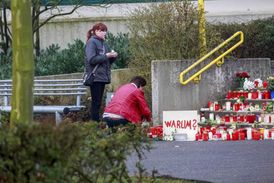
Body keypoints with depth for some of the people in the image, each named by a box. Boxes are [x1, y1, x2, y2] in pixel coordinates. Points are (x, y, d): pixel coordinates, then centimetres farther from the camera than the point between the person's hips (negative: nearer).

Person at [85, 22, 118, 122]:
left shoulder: (103, 43, 18)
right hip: (95, 76, -8)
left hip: (102, 76, 8)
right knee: (96, 102, -8)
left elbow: (108, 61, 21)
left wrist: (113, 56, 1)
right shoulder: (91, 42, -7)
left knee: (98, 102, 9)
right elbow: (92, 59, -17)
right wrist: (106, 56, -17)